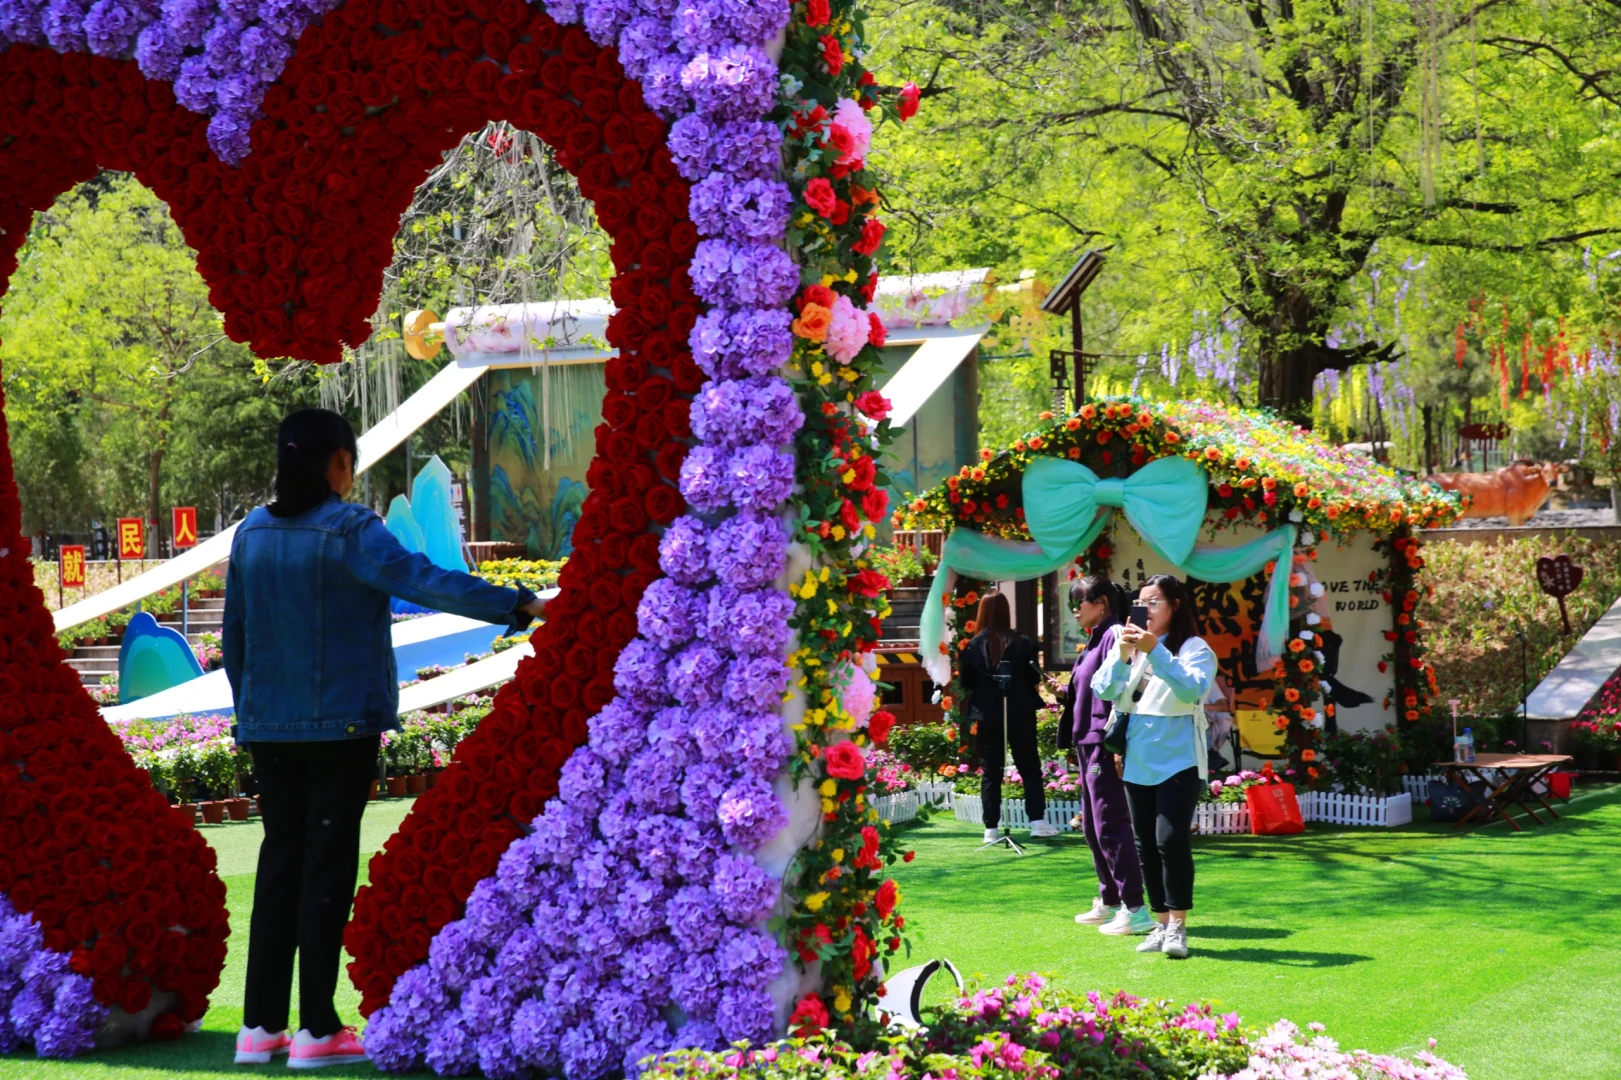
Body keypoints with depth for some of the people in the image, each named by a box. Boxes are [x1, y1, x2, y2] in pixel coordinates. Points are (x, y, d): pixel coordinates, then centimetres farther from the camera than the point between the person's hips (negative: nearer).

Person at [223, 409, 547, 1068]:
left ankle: (260, 1026, 11)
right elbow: (424, 582, -22)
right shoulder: (348, 532, -12)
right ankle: (317, 1030, 1)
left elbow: (233, 637, 12)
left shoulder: (251, 536, 6)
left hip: (268, 728, 5)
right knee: (328, 866, 0)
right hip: (340, 725, -5)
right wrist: (519, 606, -24)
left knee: (279, 862, 11)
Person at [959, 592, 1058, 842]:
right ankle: (1037, 821, 3)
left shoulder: (974, 646, -4)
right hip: (1020, 714, 0)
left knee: (990, 772, 6)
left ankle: (991, 828, 4)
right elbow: (1035, 679, 1)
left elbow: (967, 686, 1)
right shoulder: (1022, 643, -5)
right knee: (1029, 767, 9)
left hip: (988, 716, 0)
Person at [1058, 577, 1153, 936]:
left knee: (1110, 826, -10)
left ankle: (1135, 910, -8)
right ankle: (1108, 902, 26)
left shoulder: (1115, 637, -13)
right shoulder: (1096, 640, 17)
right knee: (1092, 826, 16)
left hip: (1105, 746, -11)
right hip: (1089, 745, 11)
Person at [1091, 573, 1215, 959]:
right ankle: (1162, 924, 16)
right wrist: (1121, 654, -15)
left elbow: (1193, 688, -22)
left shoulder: (1194, 648, -5)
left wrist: (1155, 652, -27)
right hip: (1137, 763, 6)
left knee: (1171, 840, -15)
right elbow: (1103, 690, 1)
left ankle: (1178, 926, -7)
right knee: (1147, 846, 8)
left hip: (1177, 761, -6)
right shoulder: (1130, 646, 10)